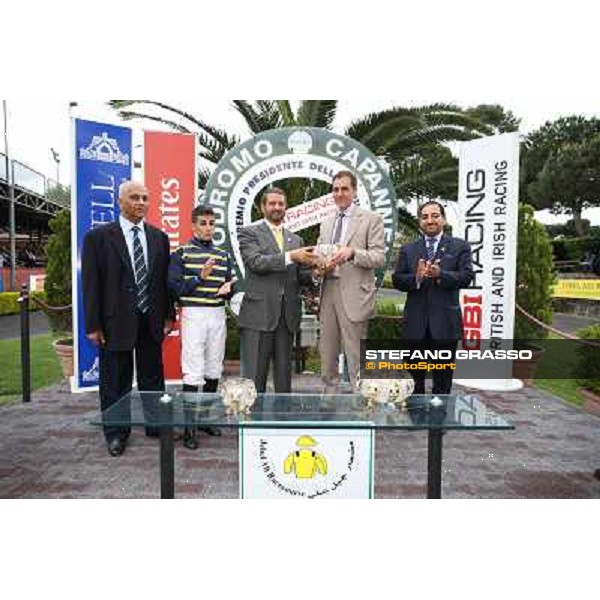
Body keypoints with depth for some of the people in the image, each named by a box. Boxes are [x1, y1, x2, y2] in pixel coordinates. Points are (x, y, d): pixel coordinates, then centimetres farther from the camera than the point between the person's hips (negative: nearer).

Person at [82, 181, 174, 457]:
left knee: (153, 377, 14)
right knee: (115, 381, 9)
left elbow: (165, 279, 9)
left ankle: (156, 425, 28)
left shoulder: (159, 237, 7)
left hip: (151, 321, 3)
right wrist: (93, 324, -9)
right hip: (116, 321, -3)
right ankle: (116, 433, 25)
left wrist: (168, 316, 5)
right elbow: (91, 283, -6)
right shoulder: (98, 237, -3)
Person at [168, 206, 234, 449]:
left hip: (218, 315, 5)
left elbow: (229, 284, 17)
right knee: (193, 372, -6)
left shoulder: (223, 255, 13)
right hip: (194, 314, -5)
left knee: (214, 370, 11)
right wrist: (200, 277, -17)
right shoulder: (181, 253, 0)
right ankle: (189, 427, 4)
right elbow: (174, 288, -7)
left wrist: (228, 288, -6)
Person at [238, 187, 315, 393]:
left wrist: (314, 270, -7)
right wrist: (290, 256, -22)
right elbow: (255, 262, -14)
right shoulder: (249, 233, 4)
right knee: (254, 377, -2)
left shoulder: (295, 239, 19)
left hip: (287, 316, 5)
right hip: (258, 315, -5)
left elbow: (302, 278, 15)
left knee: (284, 377, 11)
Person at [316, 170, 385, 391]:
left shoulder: (371, 219, 1)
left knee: (355, 356, -2)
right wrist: (320, 266, -2)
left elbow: (379, 258, -6)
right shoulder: (326, 223, 19)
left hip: (354, 294, -6)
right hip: (328, 291, 6)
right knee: (327, 354, 12)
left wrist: (352, 252, -22)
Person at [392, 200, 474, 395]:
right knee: (415, 376, 13)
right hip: (416, 323, 2)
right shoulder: (408, 249, 10)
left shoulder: (460, 247, 4)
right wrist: (416, 277, -18)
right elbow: (397, 280, 1)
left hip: (445, 322, -2)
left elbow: (467, 277, -7)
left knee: (443, 376, 9)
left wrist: (440, 274, -22)